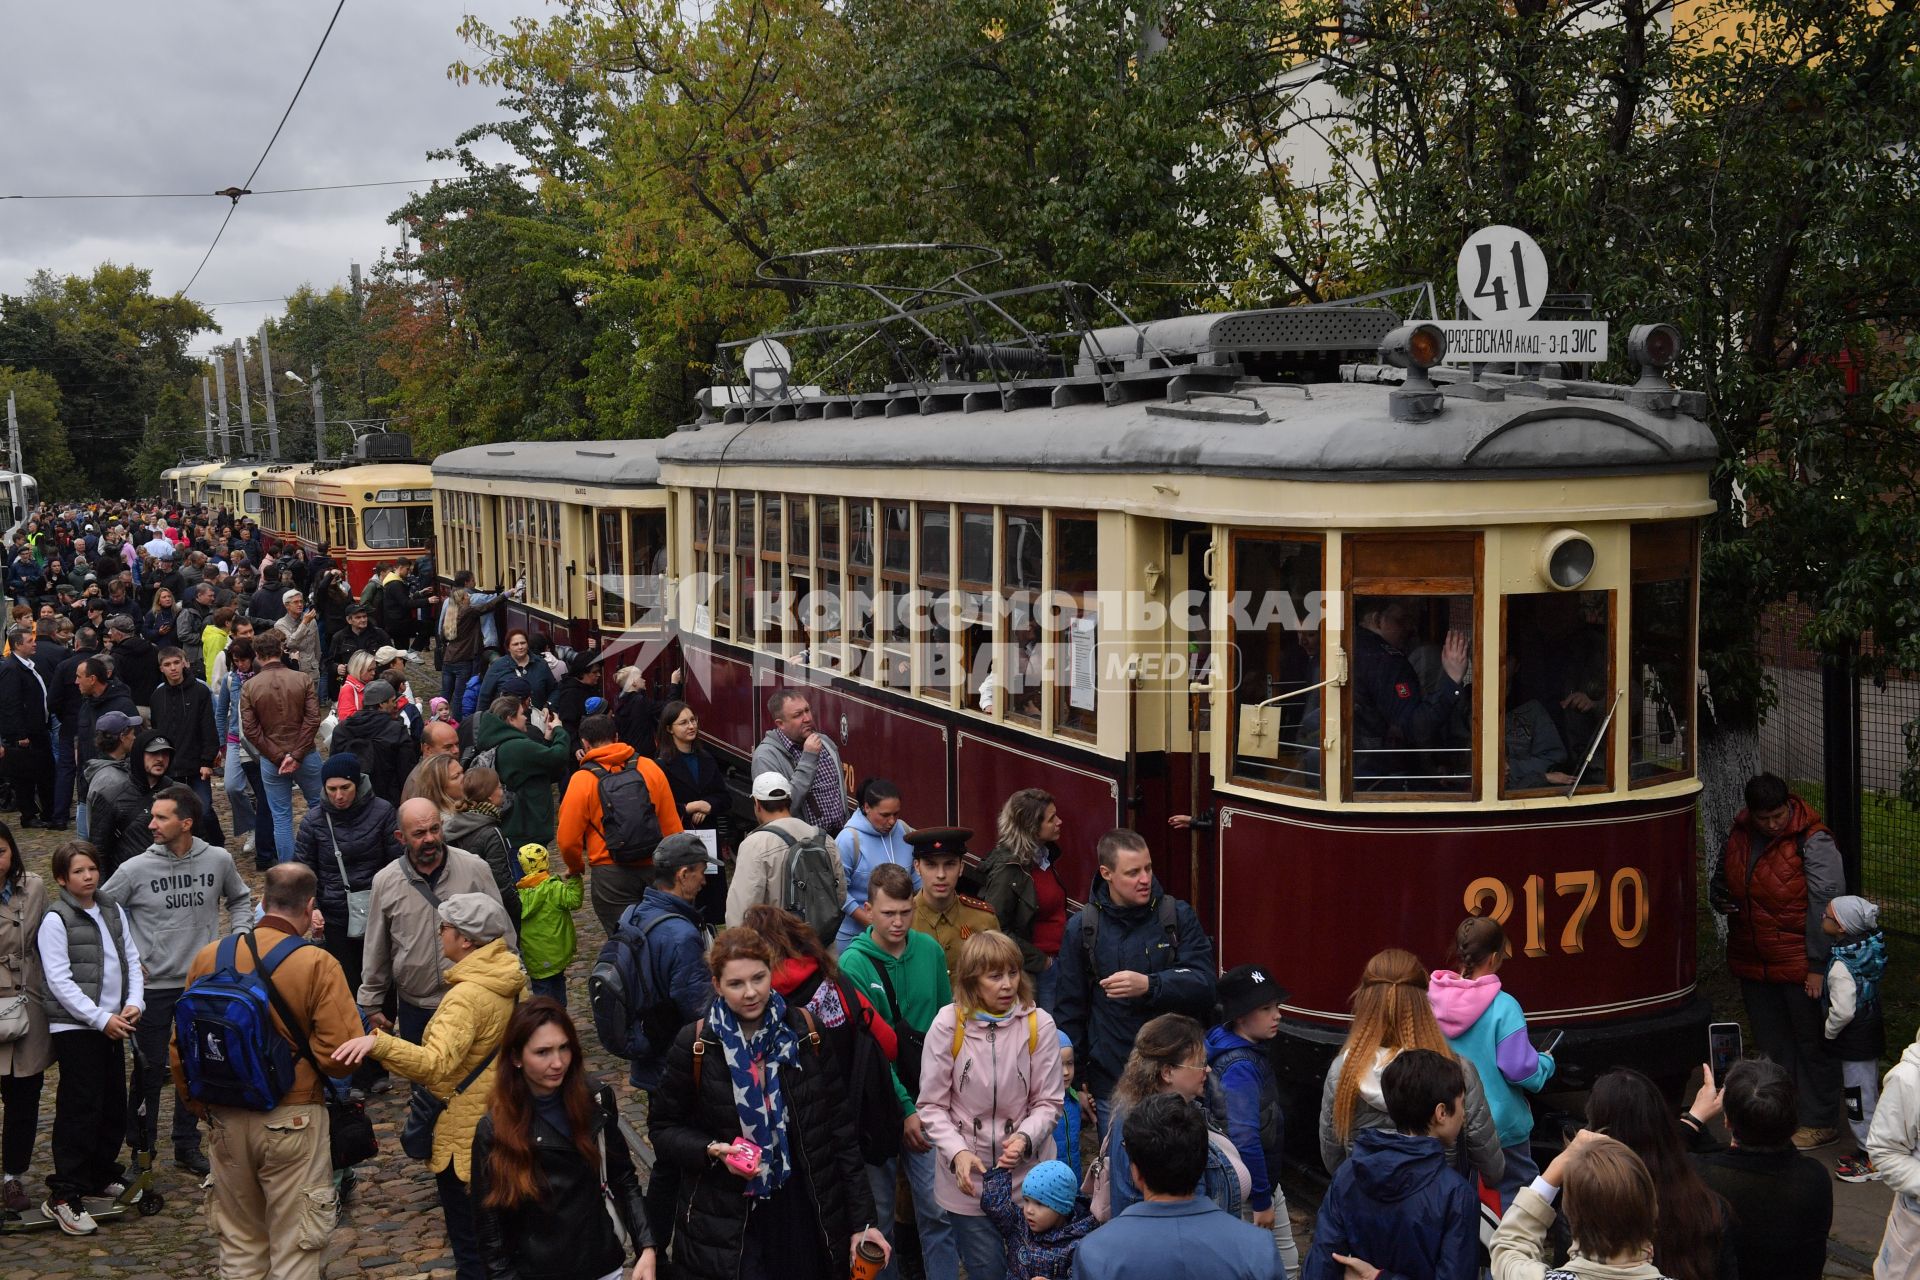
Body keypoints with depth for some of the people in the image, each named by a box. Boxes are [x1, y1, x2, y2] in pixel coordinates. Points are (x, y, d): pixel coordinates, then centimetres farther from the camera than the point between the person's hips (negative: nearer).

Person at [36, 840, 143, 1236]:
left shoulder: (113, 911, 11)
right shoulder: (56, 920, -8)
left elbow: (132, 959, 13)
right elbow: (60, 982, -13)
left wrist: (134, 1003, -4)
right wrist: (101, 1019, -15)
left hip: (113, 1024, 6)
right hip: (75, 1028, -6)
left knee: (114, 1109, 12)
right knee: (80, 1111, -8)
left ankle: (100, 1176, 28)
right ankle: (63, 1196, -3)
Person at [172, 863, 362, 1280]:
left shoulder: (208, 958, -2)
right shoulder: (318, 965, -15)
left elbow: (182, 1049, 5)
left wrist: (202, 1105, 19)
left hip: (227, 1120, 4)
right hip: (293, 1120, -4)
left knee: (239, 1243, 19)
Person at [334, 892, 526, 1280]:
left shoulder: (467, 996, -26)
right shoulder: (510, 979, 1)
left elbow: (435, 1063, -39)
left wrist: (379, 1043, -51)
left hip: (465, 1135, -9)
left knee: (470, 1247, 5)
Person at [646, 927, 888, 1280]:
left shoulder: (806, 1034, -4)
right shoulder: (695, 1045, -8)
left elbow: (840, 1129, -1)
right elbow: (663, 1126, 2)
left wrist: (861, 1221, -2)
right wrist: (711, 1151, -17)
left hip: (803, 1212, 2)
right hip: (725, 1223, -1)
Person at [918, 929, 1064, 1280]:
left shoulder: (1039, 1025, -8)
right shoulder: (948, 1024, -10)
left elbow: (1049, 1102, -2)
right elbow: (932, 1105, -4)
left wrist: (1025, 1138, -20)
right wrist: (958, 1152, -18)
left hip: (1028, 1175, 1)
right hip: (968, 1178, -1)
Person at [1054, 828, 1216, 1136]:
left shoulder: (1178, 917, -2)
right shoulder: (1081, 928, 0)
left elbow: (1204, 984, -11)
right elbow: (1070, 1010, 5)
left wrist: (1149, 985, -28)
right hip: (1111, 1084, 0)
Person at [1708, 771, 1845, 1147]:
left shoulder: (1813, 841, -16)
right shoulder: (1739, 834, 3)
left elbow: (1825, 904, -17)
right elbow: (1720, 877, 21)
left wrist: (1818, 965, -18)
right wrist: (1719, 898, -3)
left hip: (1800, 965, -6)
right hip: (1753, 962, 6)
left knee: (1812, 1042, 5)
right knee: (1769, 1044, 18)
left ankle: (1820, 1123, 17)